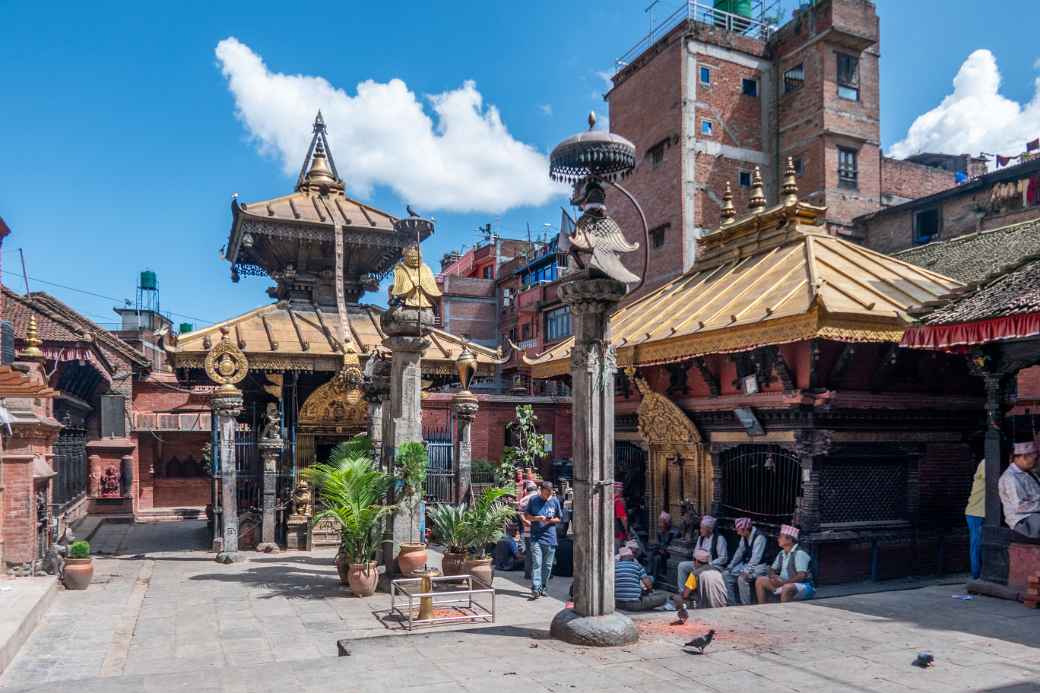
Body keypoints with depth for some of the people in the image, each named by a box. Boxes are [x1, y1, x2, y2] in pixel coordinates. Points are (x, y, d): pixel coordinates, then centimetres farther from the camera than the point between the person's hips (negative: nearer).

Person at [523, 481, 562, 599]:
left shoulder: (555, 501, 7)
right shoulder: (533, 500, 2)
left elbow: (559, 519, 13)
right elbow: (526, 516, 6)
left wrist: (551, 520, -8)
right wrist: (537, 518, -12)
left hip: (550, 538, 3)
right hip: (536, 537, -2)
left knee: (547, 565, 7)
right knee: (536, 564, -11)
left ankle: (543, 588, 18)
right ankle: (535, 589, -14)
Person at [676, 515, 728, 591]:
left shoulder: (719, 538, -13)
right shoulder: (701, 538, 10)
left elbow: (723, 558, -16)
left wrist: (709, 564, -22)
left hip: (715, 565, -8)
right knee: (682, 566, -6)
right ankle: (682, 592, -3)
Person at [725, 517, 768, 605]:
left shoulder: (759, 537, -21)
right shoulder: (744, 537, 4)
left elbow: (756, 558, -26)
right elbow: (739, 552, 14)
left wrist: (746, 572, -32)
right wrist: (730, 566, 8)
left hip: (758, 566, -9)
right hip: (746, 564, 9)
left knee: (741, 579, -31)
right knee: (726, 575, -3)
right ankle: (733, 605, 3)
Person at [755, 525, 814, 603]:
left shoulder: (799, 553, -16)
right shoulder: (781, 554, 10)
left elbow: (801, 576, -24)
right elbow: (773, 570, 16)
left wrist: (783, 582, -26)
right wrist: (772, 577, -8)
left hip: (804, 586, -9)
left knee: (787, 587, -40)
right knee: (760, 581, 3)